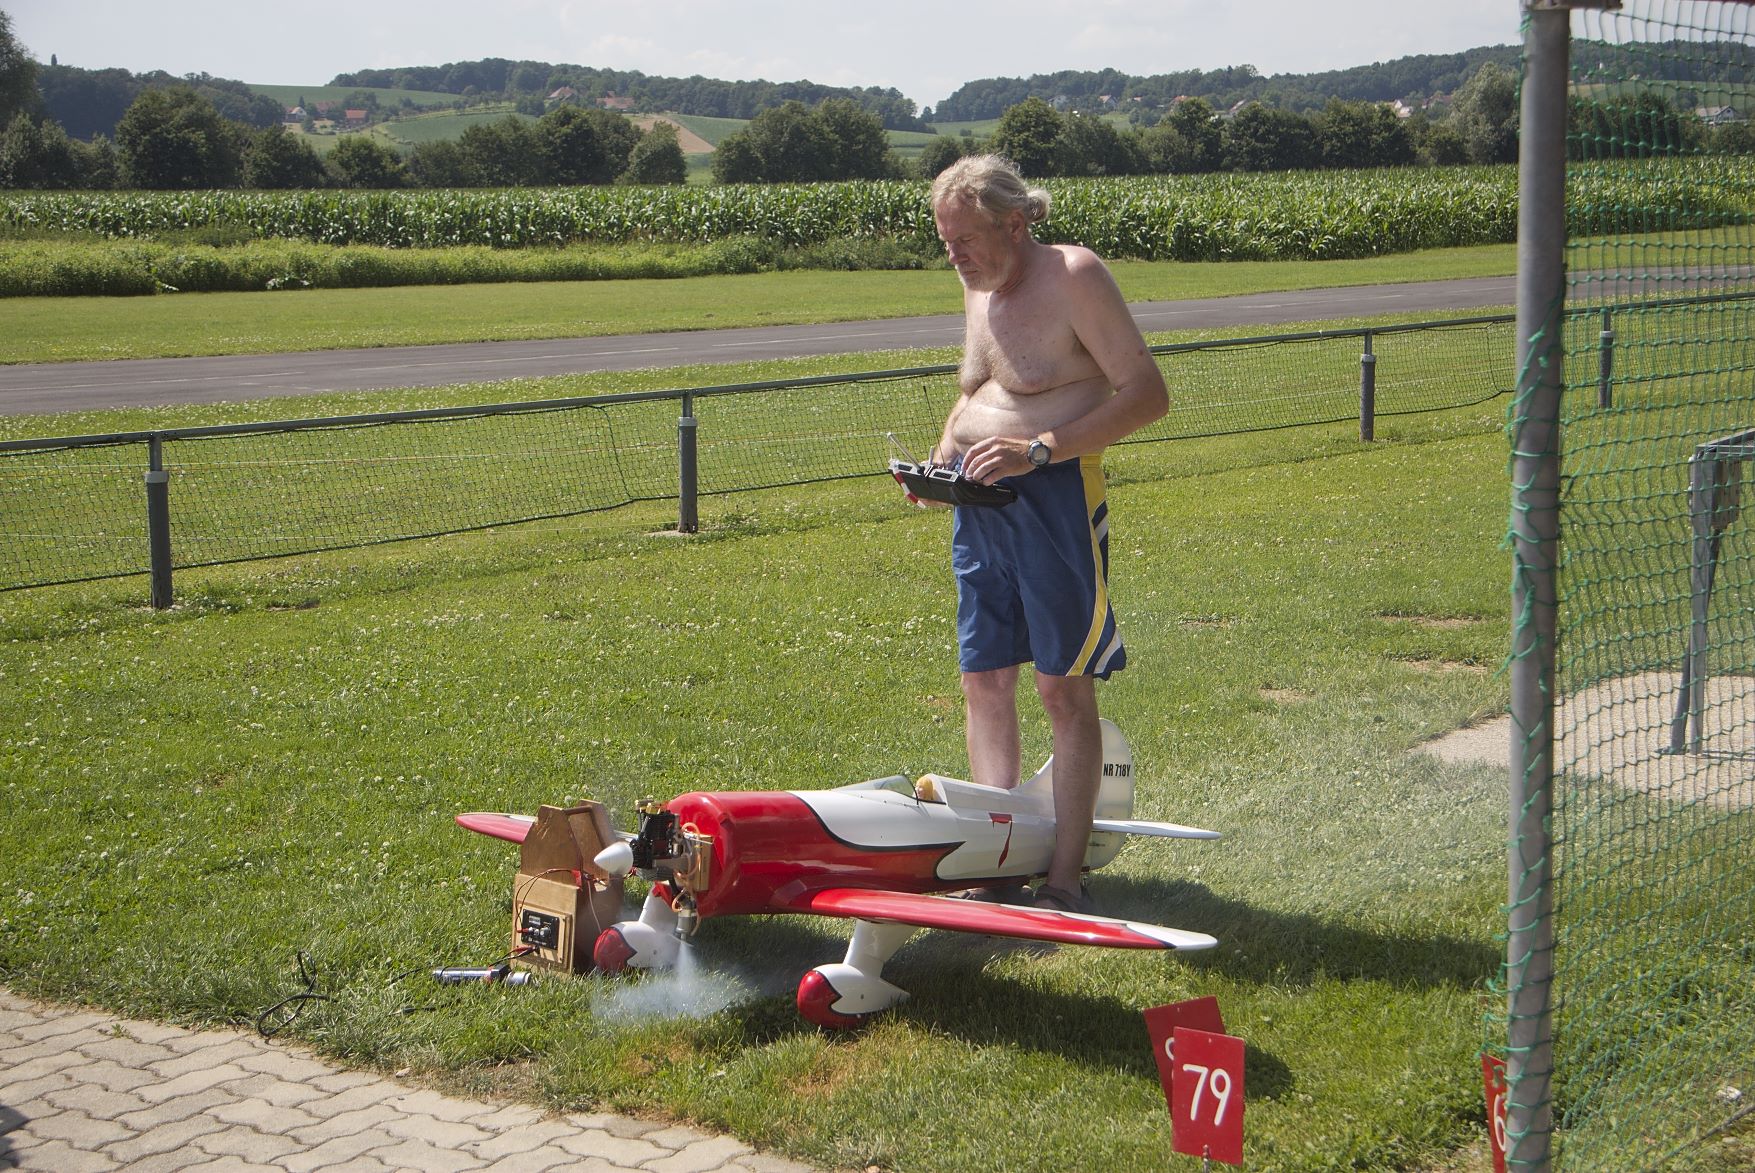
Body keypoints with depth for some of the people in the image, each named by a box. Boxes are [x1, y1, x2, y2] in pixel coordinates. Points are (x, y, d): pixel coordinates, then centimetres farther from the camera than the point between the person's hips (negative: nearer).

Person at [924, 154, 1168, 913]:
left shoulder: (1073, 275, -9)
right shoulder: (979, 285, 14)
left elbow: (1147, 394, -14)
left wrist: (1038, 449, -22)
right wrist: (941, 456, 8)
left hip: (1056, 497, -8)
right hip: (978, 501, 8)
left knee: (1064, 686, -3)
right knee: (984, 680, 7)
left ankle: (1065, 878, 2)